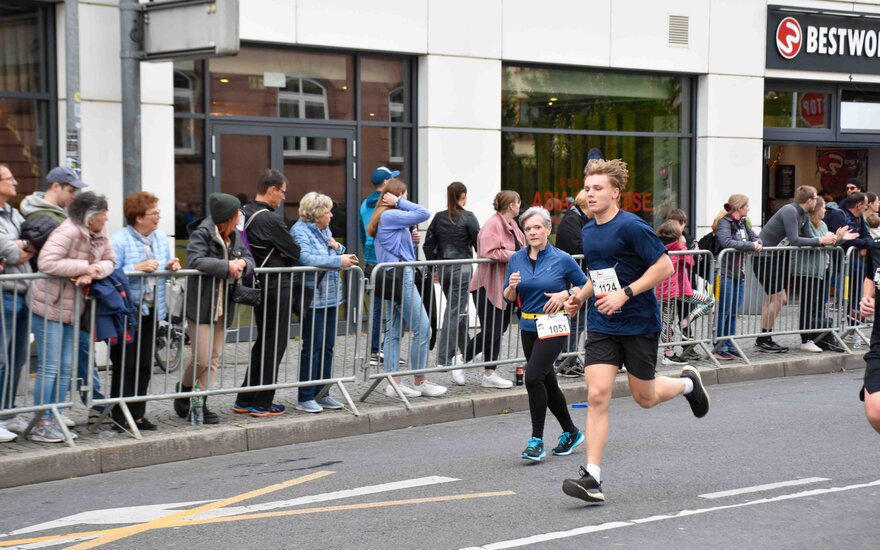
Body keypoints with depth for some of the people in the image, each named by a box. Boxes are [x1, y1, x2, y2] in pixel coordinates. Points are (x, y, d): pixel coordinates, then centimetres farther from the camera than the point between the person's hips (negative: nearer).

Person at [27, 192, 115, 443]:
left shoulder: (100, 233, 3)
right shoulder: (68, 232, -22)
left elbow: (109, 262, 2)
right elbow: (46, 262, -32)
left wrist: (94, 272, -20)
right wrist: (84, 266, -26)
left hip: (72, 307, 8)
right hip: (49, 305, -8)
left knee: (66, 367, 10)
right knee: (49, 367, -5)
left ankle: (54, 421, 18)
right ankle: (41, 424, 3)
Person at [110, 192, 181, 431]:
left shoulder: (161, 238, 11)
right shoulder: (119, 240, -12)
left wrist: (171, 266, -1)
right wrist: (138, 268, -26)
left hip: (151, 312, 7)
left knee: (144, 366, 10)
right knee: (125, 366, -3)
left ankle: (137, 414, 18)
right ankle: (121, 418, 4)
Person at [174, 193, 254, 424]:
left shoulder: (235, 236, 9)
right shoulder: (202, 234, -14)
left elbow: (249, 260, 15)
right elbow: (195, 261, -27)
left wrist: (243, 263, -10)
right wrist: (227, 266, -26)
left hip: (223, 307, 7)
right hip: (201, 305, -7)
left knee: (214, 359, 7)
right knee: (202, 358, -8)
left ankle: (201, 403, 13)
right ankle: (184, 394, 17)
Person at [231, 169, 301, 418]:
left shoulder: (245, 213, 7)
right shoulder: (270, 219, -20)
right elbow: (296, 252, -13)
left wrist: (279, 252, 5)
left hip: (259, 284, 9)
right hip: (277, 287, -9)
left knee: (263, 342, 18)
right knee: (274, 344, 1)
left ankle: (244, 400, 20)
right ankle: (262, 403, 6)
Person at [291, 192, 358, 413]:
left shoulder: (324, 230, 15)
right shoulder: (300, 231, -11)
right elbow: (306, 258, -26)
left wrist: (338, 248, 5)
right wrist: (338, 261, -24)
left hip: (330, 297, 8)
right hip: (313, 299, -8)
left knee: (327, 347, 11)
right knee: (312, 348, -5)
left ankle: (321, 394, 19)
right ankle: (305, 398, 2)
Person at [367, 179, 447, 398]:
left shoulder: (385, 216, 16)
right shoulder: (390, 215, -13)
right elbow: (424, 214, -18)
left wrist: (410, 239, 8)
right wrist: (399, 202, -10)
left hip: (394, 278, 10)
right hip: (400, 277, -10)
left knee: (394, 330, 8)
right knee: (422, 329, -4)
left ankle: (393, 383, 9)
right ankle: (420, 382, 2)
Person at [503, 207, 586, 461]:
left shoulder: (562, 259, -6)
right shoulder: (517, 259, 4)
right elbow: (508, 298, 8)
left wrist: (565, 295, -13)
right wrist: (512, 286, -13)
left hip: (553, 327, -6)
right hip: (528, 327, 6)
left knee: (533, 376, -20)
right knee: (547, 382, 14)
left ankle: (537, 440, -12)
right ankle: (571, 432, 32)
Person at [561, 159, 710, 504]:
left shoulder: (631, 227, -14)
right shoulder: (588, 231, 9)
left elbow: (665, 267, -16)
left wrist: (625, 294, -22)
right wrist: (581, 296, 6)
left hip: (640, 324, -5)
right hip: (601, 326, 5)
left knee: (645, 397, 9)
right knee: (597, 395, -10)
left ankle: (688, 382, 42)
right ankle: (592, 476, -10)